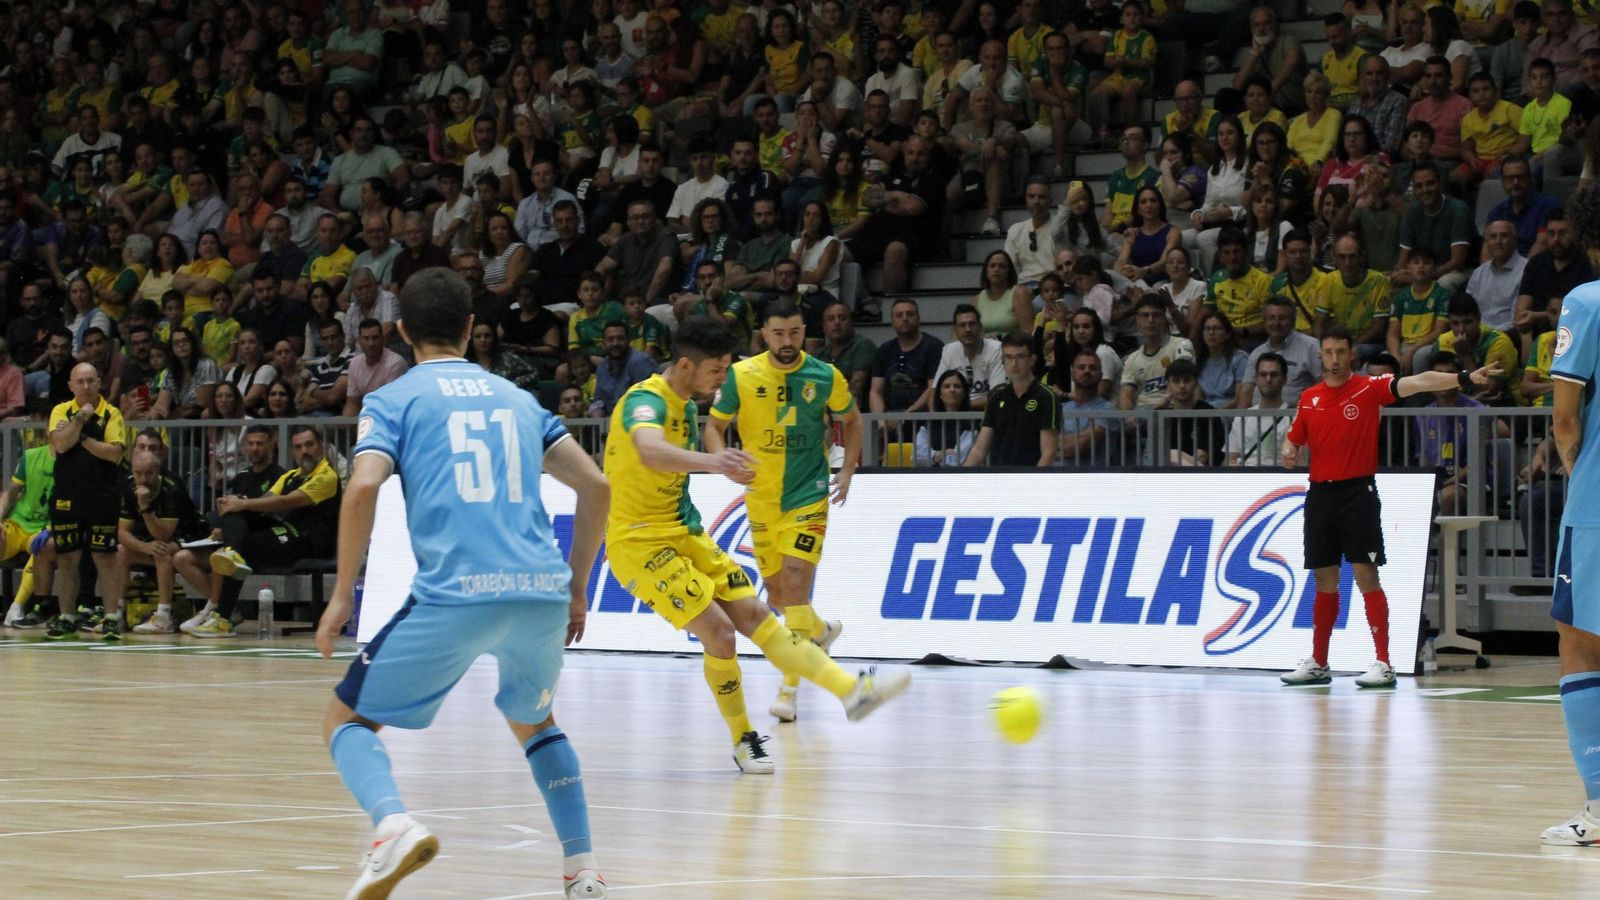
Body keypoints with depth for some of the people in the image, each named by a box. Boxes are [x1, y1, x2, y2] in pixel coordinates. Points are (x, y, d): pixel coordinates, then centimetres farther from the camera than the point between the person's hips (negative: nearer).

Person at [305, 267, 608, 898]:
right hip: (543, 592, 4)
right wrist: (575, 589, 25)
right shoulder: (518, 398, 22)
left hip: (453, 593, -4)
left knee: (346, 720, 9)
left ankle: (394, 824, -20)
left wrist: (342, 596, -1)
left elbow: (363, 488, -8)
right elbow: (595, 486, 17)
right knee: (534, 721, 32)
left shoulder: (393, 399, 9)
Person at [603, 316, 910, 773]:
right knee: (718, 631, -16)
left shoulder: (687, 406, 10)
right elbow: (649, 452, -44)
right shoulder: (645, 401, -20)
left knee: (755, 615, 2)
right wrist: (711, 461, -61)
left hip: (686, 534, 8)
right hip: (640, 542, -8)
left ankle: (853, 691, -3)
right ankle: (743, 741, 0)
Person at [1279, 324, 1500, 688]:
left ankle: (1383, 664, -10)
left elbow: (1418, 382, -16)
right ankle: (1317, 664, 19)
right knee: (1324, 581, 11)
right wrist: (1289, 453, -3)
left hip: (1358, 492, -5)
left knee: (1366, 576, -9)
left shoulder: (1369, 388, -4)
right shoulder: (1308, 398, 9)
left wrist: (1464, 378, -27)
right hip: (1320, 493, 5)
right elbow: (1293, 439, 21)